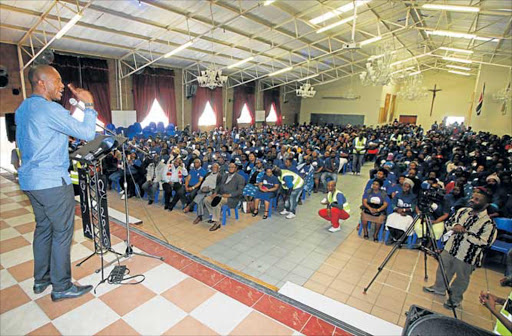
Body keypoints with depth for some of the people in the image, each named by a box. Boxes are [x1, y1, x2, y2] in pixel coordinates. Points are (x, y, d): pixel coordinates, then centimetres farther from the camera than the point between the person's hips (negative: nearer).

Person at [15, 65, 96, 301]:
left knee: (43, 228, 18)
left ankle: (41, 279, 30)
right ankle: (61, 287, 10)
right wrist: (88, 105, -9)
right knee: (62, 232, 0)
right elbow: (87, 133, -19)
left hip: (29, 179, 10)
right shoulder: (50, 109, -17)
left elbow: (21, 143, 23)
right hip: (53, 182, -9)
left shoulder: (22, 109, 13)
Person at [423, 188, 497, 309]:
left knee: (461, 280, 15)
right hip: (450, 249, 6)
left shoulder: (488, 223, -19)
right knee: (442, 270, 23)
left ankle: (455, 300, 37)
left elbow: (484, 242, -25)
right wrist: (455, 226, -14)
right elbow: (449, 223, 8)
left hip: (467, 257, -5)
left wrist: (465, 232, -25)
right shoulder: (462, 211, -2)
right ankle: (438, 288, 46)